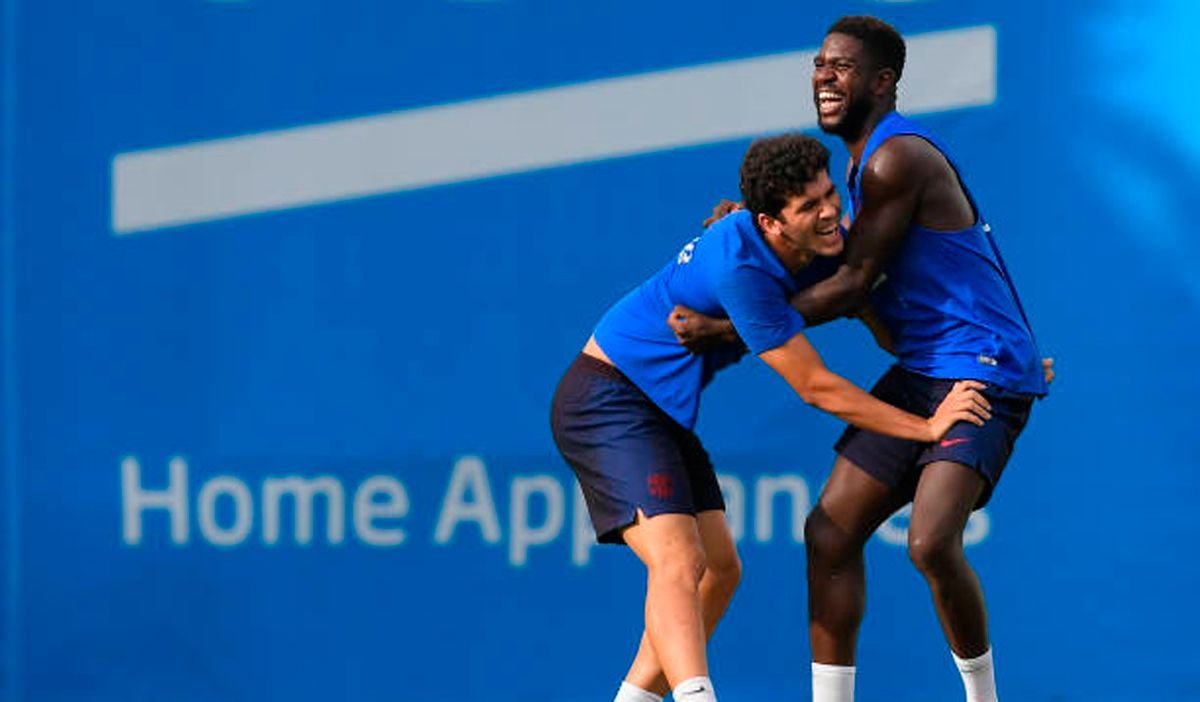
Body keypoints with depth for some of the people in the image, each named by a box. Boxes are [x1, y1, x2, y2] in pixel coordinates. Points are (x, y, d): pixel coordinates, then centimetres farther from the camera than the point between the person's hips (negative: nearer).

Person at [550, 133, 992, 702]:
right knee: (677, 561, -26)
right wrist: (928, 427, -17)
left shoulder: (821, 246, -3)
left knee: (719, 569, 10)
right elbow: (816, 388, -22)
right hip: (608, 400, -10)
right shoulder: (739, 267, -29)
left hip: (660, 409, 10)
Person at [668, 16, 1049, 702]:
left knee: (931, 542, -24)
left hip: (984, 369, -10)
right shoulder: (867, 159, 15)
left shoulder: (898, 157, -16)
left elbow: (853, 287, -16)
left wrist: (728, 330, -14)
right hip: (920, 372, 10)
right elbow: (848, 251, 27)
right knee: (831, 532, 1)